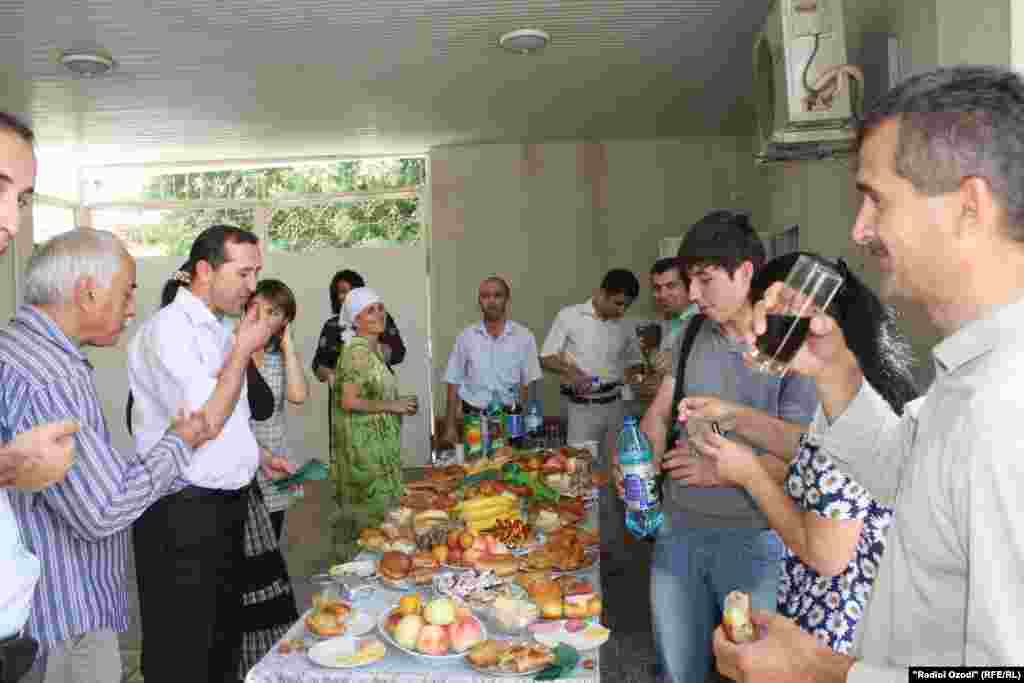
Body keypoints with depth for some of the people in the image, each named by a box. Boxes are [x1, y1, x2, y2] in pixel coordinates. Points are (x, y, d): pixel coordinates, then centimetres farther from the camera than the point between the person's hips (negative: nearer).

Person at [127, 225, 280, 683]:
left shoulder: (217, 329, 12)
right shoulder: (168, 328, -16)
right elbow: (204, 422, -24)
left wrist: (255, 457, 15)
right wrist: (243, 349, -16)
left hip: (227, 503, 9)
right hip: (182, 512, -9)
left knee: (224, 638, 19)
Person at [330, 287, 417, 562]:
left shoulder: (376, 349, 12)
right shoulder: (357, 352, -17)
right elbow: (349, 401, -23)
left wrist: (400, 404, 7)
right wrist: (391, 406, -15)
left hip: (378, 442, 9)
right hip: (364, 444, -9)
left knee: (376, 505, 15)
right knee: (370, 507, -2)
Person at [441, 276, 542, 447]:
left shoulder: (524, 336, -1)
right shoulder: (466, 337, 2)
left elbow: (528, 383, 0)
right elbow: (453, 382, 5)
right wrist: (450, 427, 1)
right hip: (473, 418, 1)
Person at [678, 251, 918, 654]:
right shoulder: (870, 389, -1)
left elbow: (826, 556, -27)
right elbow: (817, 454, 15)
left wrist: (750, 474, -16)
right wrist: (734, 416, 6)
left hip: (836, 632, -8)